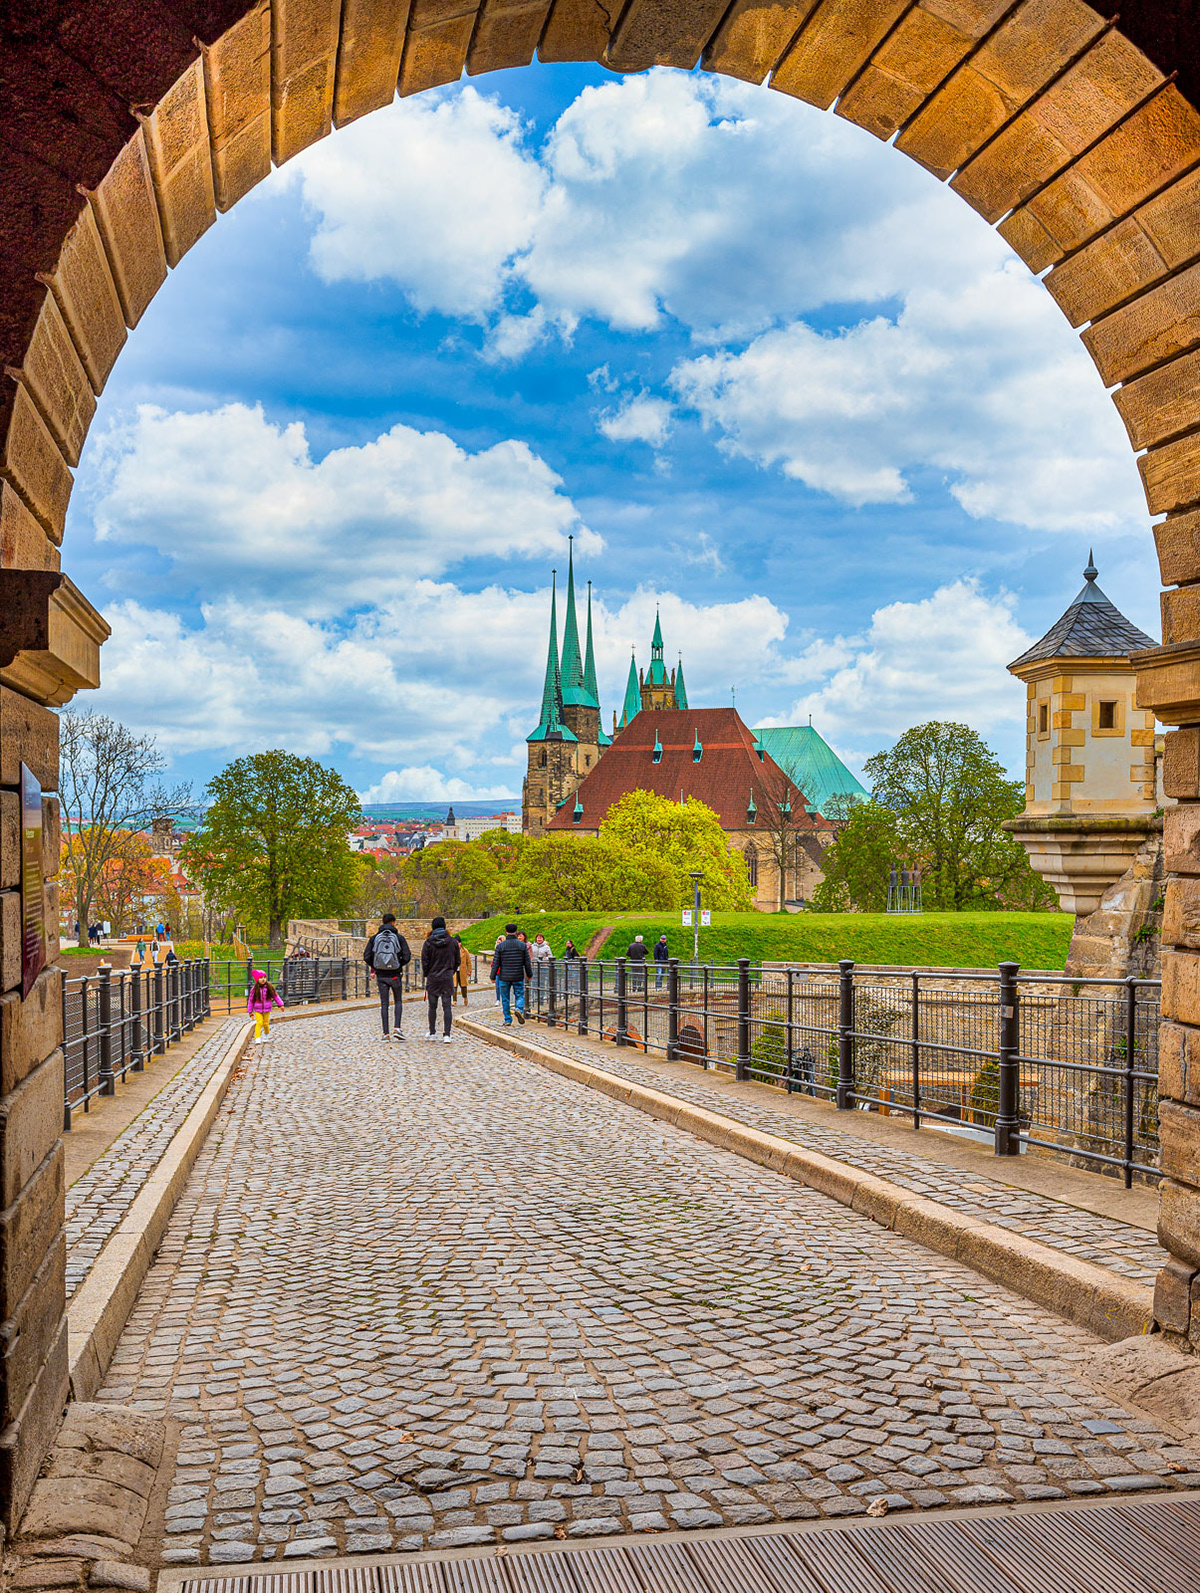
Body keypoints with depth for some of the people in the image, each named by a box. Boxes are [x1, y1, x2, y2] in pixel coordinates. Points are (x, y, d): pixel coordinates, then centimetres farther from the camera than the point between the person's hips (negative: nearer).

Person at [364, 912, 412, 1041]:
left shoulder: (375, 937, 2)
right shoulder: (399, 937, -3)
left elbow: (366, 956, -2)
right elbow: (407, 957, -9)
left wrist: (374, 967, 13)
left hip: (381, 975, 1)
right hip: (395, 975, -1)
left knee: (384, 1003, 6)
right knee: (398, 1001, 12)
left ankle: (385, 1032, 1)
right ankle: (397, 1027, -5)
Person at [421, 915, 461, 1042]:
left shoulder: (429, 942, -7)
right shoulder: (452, 941, -1)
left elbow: (425, 962, -6)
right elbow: (457, 961, 5)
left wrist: (426, 975, 10)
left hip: (432, 978, -1)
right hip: (447, 978, 1)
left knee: (432, 1007, 11)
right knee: (446, 1007, 1)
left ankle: (432, 1033, 19)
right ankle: (446, 1034, -7)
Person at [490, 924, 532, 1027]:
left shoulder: (500, 946, -4)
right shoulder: (522, 945, -1)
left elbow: (496, 963, -4)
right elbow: (527, 962, 3)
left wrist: (492, 976, 4)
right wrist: (529, 974, 15)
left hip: (504, 977, 0)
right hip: (518, 976, 0)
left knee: (505, 999, 9)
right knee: (519, 995, 13)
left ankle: (508, 1021, 9)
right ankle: (519, 1009, -17)